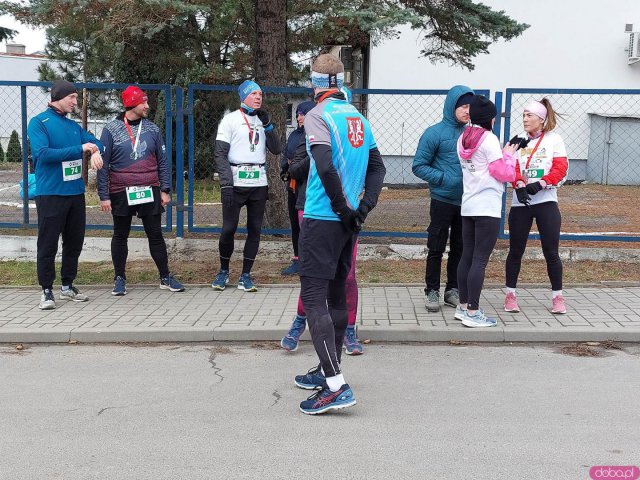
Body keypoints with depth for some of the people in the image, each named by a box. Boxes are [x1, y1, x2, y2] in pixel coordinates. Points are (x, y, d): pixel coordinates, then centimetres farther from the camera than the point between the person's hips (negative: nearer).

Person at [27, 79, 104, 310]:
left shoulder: (73, 126, 14)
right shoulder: (39, 123, -6)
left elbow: (94, 141, 15)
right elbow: (43, 154, -18)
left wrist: (96, 151, -10)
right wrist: (79, 149, -19)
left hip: (76, 192, 7)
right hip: (50, 194, -7)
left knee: (74, 241, 12)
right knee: (48, 244, -1)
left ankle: (67, 286, 24)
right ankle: (47, 291, 8)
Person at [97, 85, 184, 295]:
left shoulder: (152, 128, 6)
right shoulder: (111, 129, -3)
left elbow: (162, 161, 9)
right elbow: (103, 165, -3)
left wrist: (165, 190, 2)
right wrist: (104, 196, -7)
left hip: (149, 192, 2)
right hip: (121, 193, -2)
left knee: (155, 235, 6)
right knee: (120, 236, 9)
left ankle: (165, 277, 16)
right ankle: (119, 279, 21)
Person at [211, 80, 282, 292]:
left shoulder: (263, 120, 13)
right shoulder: (231, 119, -1)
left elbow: (276, 150, 6)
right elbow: (220, 154, -6)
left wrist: (268, 125, -6)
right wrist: (226, 183, -15)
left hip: (259, 183, 4)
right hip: (235, 182, -4)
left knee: (255, 230, 4)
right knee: (229, 228, -1)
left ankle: (245, 275, 12)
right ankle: (224, 271, 18)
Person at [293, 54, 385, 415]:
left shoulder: (318, 115, -11)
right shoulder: (358, 117, 12)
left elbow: (325, 167, -24)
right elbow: (377, 167, 13)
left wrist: (344, 209, -14)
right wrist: (363, 207, 7)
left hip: (322, 219, -8)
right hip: (347, 222, 8)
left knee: (313, 297, -7)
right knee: (336, 294, 17)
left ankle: (337, 386, -13)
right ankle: (328, 371, 29)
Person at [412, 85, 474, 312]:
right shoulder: (435, 133, -8)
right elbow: (419, 166, -7)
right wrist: (443, 178, -18)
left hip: (467, 202, 5)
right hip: (443, 200, -5)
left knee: (460, 249, 12)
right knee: (436, 249, 3)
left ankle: (453, 290, 24)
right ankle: (432, 291, 14)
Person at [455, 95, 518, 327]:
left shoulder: (463, 139, 12)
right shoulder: (489, 139, -11)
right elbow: (505, 173, -11)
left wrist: (503, 152, 13)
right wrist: (508, 154, 5)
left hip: (467, 207, 8)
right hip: (487, 208, -8)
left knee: (467, 256, 13)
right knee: (480, 260, -6)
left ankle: (463, 306, 20)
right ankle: (473, 313, -5)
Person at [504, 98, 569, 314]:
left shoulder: (554, 139, 3)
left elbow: (560, 169, -6)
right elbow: (512, 168, -2)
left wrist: (539, 184, -21)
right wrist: (520, 185, -23)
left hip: (546, 201, -2)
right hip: (520, 202, 2)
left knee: (551, 251, 0)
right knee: (516, 250, 6)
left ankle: (557, 296, 12)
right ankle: (510, 294, 19)